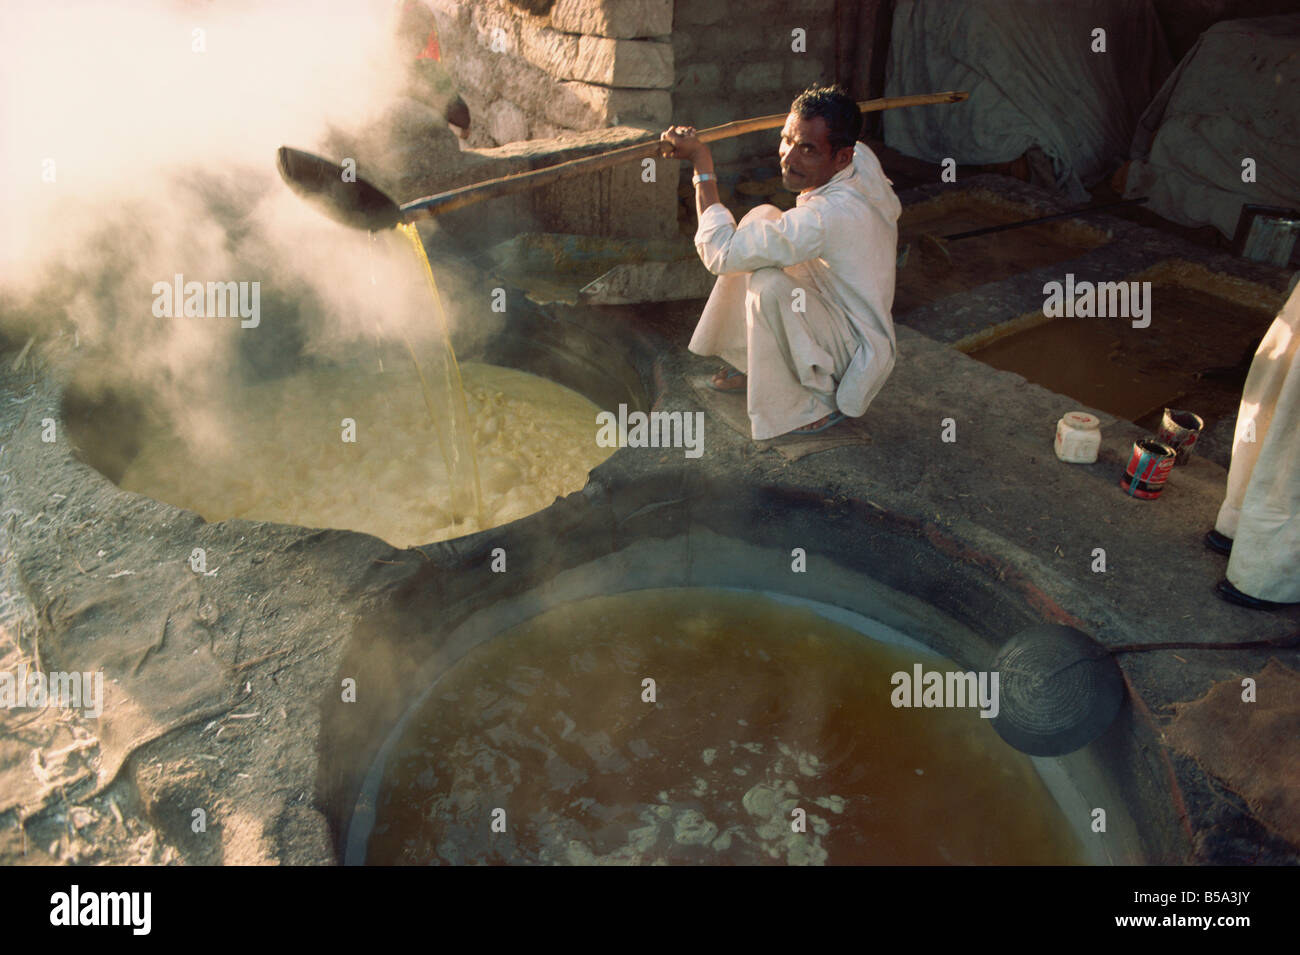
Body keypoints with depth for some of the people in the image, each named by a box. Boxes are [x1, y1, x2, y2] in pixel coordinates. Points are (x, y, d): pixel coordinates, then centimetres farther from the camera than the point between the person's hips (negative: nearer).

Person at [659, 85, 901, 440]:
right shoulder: (862, 158, -9)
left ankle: (817, 404, -10)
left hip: (858, 362, -9)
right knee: (762, 217, 4)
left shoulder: (827, 217, -35)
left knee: (768, 285, -34)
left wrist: (702, 164, -20)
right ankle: (756, 366, 14)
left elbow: (719, 253, -27)